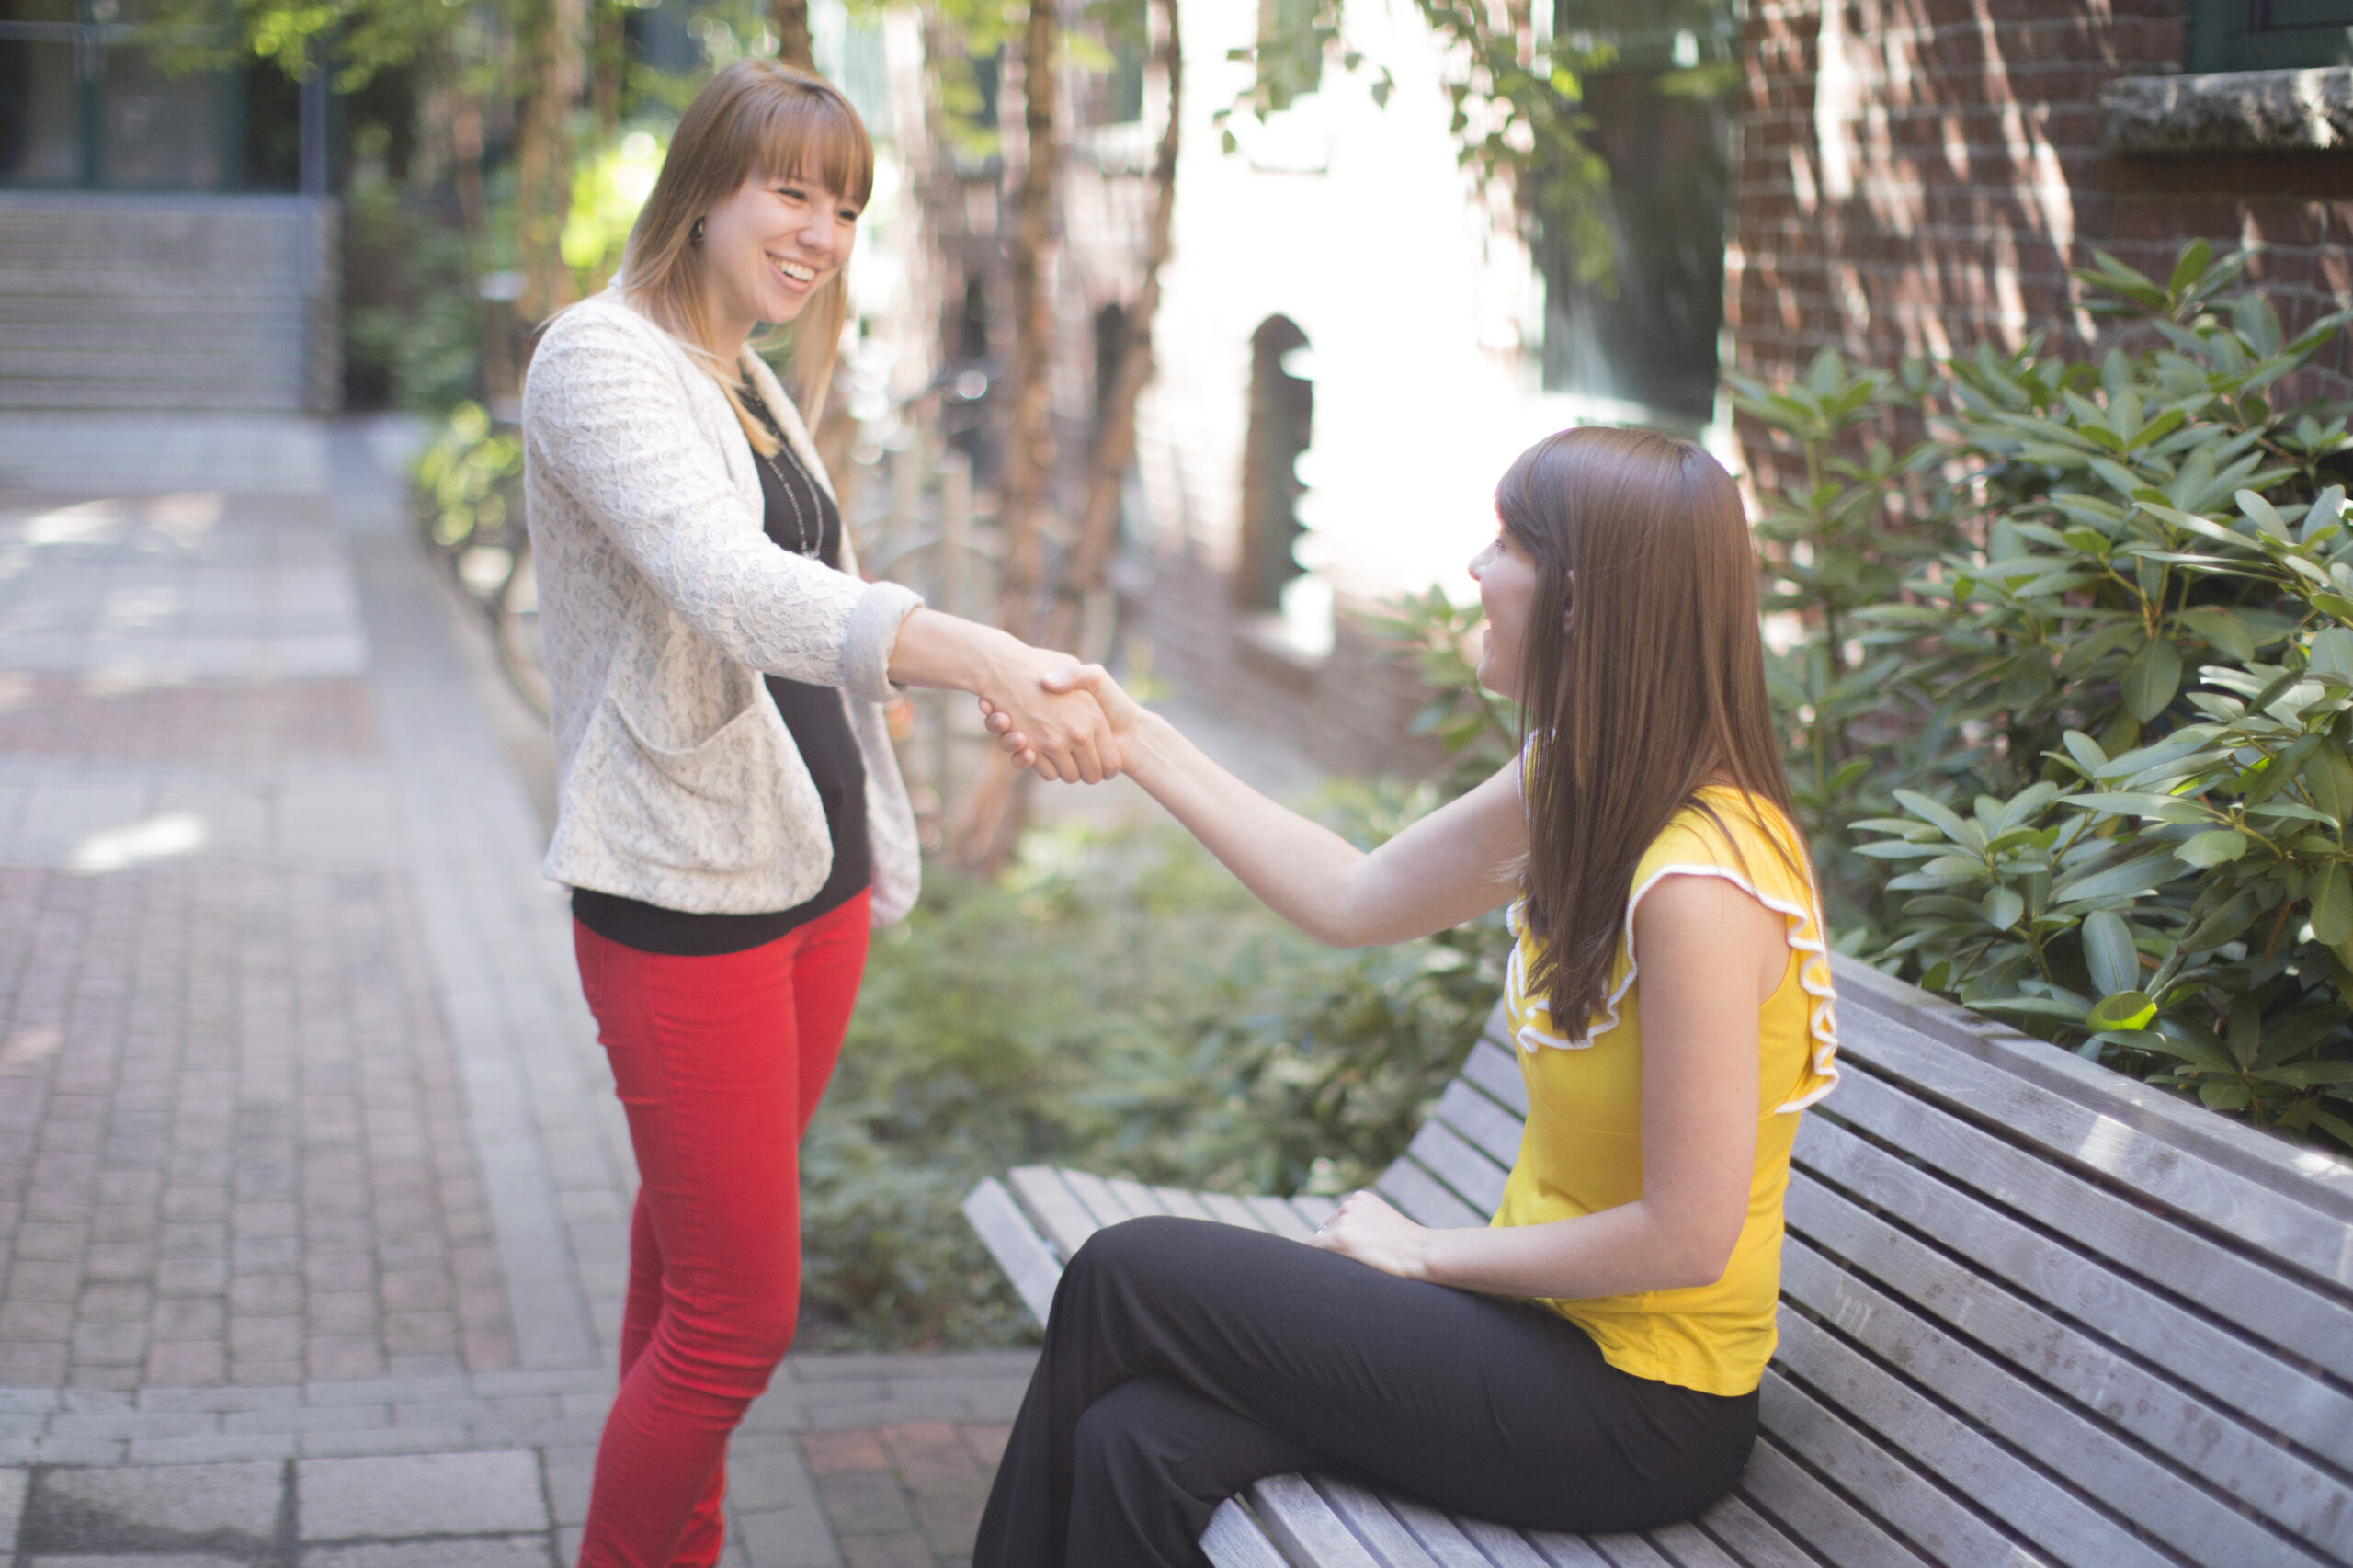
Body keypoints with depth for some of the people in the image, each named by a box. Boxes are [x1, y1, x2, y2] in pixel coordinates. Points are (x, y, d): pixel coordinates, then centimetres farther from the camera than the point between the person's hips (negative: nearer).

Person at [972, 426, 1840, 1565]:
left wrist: (1425, 1254, -11)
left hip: (1642, 1416, -7)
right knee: (1139, 1443, -11)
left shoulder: (1700, 886, -25)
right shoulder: (1581, 789, 3)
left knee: (1125, 1280, -8)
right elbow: (1354, 900, 13)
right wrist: (1141, 745, 9)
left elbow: (1686, 1235, -23)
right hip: (1555, 1326, 7)